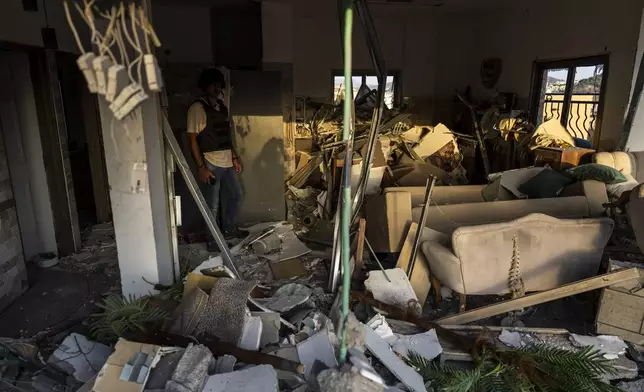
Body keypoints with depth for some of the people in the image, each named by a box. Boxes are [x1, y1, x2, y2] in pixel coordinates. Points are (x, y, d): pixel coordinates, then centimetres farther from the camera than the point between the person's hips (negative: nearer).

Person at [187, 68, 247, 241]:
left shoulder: (222, 107, 12)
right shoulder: (197, 108, -12)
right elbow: (193, 139, -14)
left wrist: (234, 157, 15)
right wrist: (201, 167, -19)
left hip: (227, 162, 8)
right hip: (211, 164, -8)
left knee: (236, 195, 18)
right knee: (213, 204, 2)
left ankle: (228, 229, 37)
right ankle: (213, 240, 18)